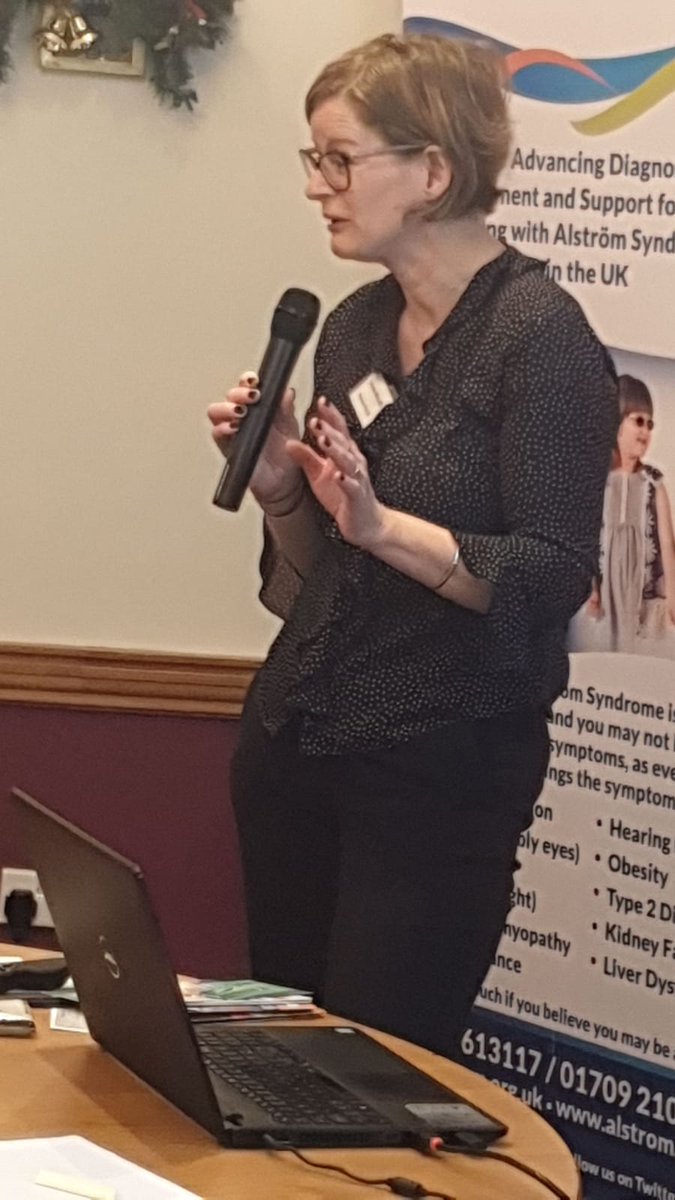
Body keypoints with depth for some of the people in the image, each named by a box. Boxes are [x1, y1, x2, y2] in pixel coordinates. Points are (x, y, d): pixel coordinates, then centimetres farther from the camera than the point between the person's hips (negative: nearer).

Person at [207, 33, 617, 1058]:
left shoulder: (539, 333, -12)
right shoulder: (355, 327, 8)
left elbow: (553, 579, -17)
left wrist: (382, 523, -27)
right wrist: (277, 482, -4)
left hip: (441, 770, -7)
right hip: (295, 742, 7)